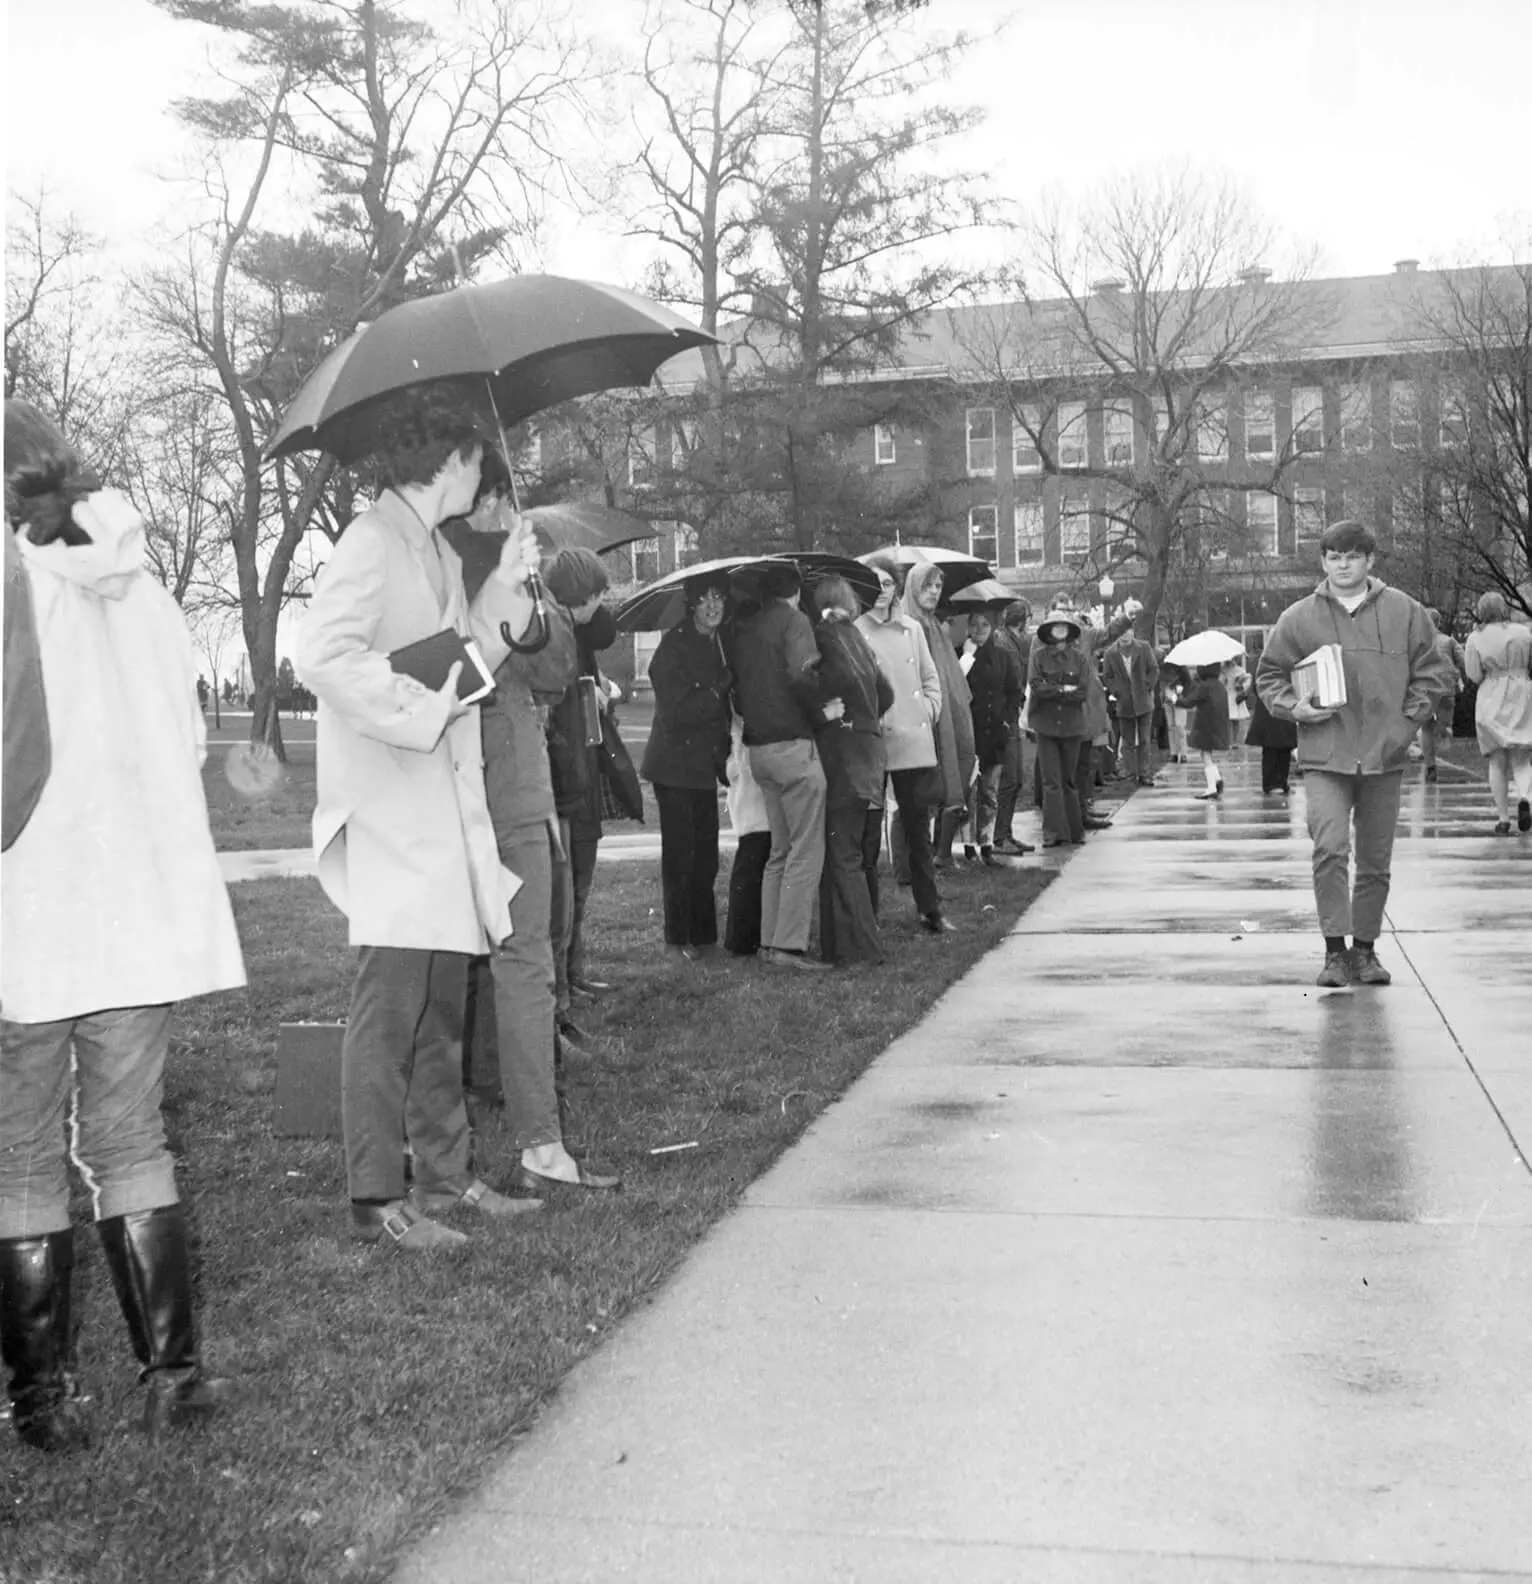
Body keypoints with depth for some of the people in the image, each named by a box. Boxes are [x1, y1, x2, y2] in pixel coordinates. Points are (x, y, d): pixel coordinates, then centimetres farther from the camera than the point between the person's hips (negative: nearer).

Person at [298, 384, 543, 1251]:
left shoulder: (440, 551, 18)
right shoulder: (374, 541, -11)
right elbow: (326, 656, -23)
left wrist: (503, 593, 10)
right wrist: (419, 711, -19)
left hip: (448, 811, 9)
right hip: (391, 813, -9)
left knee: (444, 1006, 13)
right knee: (389, 1008, -6)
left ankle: (444, 1172, 23)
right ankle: (377, 1201, 0)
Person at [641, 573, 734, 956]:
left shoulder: (716, 645, 12)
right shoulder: (674, 644, -12)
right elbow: (675, 712, -18)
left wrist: (723, 756, 7)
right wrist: (721, 688, -16)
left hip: (705, 764, 7)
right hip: (675, 763, -7)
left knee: (706, 853, 9)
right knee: (680, 852, -3)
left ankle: (703, 935, 16)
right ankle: (679, 938, 5)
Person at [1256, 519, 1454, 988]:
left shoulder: (1405, 612, 3)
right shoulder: (1299, 618, 1)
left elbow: (1434, 670, 9)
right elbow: (1269, 674, 10)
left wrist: (1408, 720, -2)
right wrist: (1293, 707, -8)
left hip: (1385, 757, 2)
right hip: (1325, 758, -2)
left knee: (1375, 860, 9)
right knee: (1330, 847, -18)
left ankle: (1365, 948, 23)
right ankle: (1335, 949, -9)